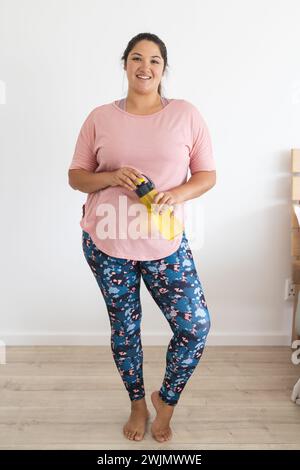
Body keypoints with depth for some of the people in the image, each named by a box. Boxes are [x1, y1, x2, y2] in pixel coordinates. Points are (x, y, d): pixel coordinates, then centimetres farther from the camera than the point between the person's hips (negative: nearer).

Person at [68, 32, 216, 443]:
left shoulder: (186, 114, 0)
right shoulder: (100, 117, 2)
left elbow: (207, 174, 2)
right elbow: (76, 176, 4)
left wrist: (177, 194, -18)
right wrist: (112, 177, -16)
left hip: (165, 245, 0)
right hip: (107, 243, 1)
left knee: (196, 325, -2)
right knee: (124, 327, 13)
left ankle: (166, 401, 29)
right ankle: (138, 405, 39)